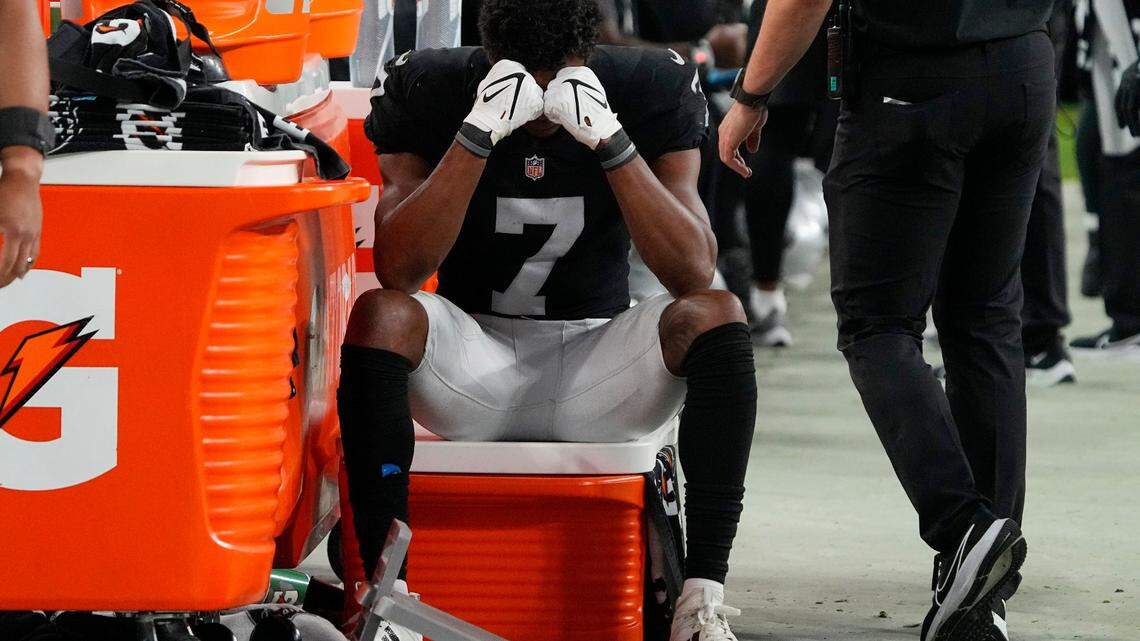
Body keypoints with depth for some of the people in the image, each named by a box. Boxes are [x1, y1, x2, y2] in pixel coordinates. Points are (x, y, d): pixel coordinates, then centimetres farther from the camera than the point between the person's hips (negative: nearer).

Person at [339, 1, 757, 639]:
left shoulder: (653, 90, -8)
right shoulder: (427, 88, -10)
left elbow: (694, 273, -19)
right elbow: (398, 272, -22)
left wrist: (612, 141, -30)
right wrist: (478, 134, -31)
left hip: (594, 361, 1)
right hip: (473, 363, -1)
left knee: (716, 314, -27)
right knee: (380, 314, -31)